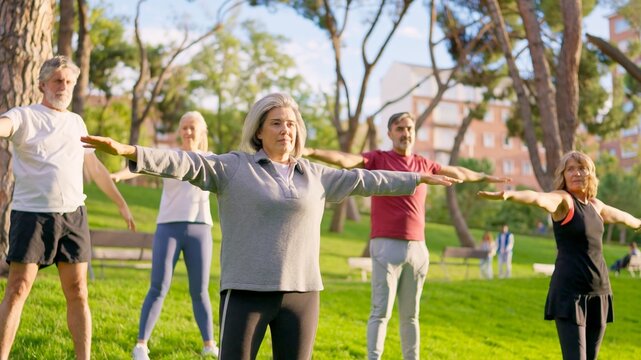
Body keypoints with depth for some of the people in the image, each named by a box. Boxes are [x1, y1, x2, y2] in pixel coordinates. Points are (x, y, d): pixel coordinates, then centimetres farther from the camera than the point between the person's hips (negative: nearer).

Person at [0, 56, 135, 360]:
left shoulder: (76, 122, 17)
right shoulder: (25, 116, 1)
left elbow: (95, 167, 25)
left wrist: (121, 204, 28)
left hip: (73, 216, 4)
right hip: (32, 214, -4)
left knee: (78, 293, 5)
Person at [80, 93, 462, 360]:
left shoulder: (316, 175, 12)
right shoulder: (233, 167, 1)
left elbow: (365, 180, 18)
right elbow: (186, 163, -9)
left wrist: (419, 179, 23)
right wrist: (130, 151, -22)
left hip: (301, 292, 3)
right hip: (247, 291, -3)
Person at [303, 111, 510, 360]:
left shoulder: (424, 164, 15)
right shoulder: (377, 159, 0)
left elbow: (459, 173, 31)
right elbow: (345, 159, -16)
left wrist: (486, 178, 46)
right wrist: (311, 152, -32)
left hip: (418, 248, 5)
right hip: (386, 247, -4)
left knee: (410, 314, 11)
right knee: (381, 312, -6)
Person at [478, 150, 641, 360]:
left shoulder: (595, 205, 14)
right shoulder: (563, 200, -7)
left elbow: (621, 217, 37)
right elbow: (537, 198, -30)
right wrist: (508, 195, -51)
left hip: (599, 292, 7)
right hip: (570, 291, -7)